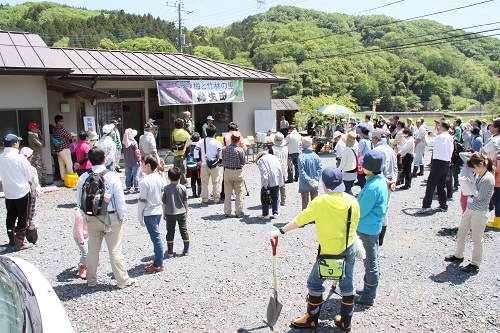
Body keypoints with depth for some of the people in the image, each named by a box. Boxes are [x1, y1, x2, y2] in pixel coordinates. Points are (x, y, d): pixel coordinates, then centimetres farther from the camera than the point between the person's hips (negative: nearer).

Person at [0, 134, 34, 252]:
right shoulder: (20, 158, -20)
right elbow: (30, 176, -10)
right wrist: (28, 184, 10)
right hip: (22, 192, -5)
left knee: (10, 216, 19)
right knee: (22, 218, 6)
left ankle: (12, 239, 33)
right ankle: (19, 243, 11)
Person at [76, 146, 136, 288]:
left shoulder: (83, 178, -3)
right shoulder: (112, 177, -13)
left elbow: (79, 199, 3)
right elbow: (120, 198, -11)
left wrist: (86, 216, 14)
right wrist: (121, 216, 2)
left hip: (91, 218, 4)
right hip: (110, 218, -3)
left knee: (93, 250, 16)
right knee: (115, 250, 4)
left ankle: (91, 280, 28)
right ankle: (122, 280, 12)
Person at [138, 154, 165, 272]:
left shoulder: (144, 182, -20)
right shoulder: (159, 178, 2)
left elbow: (142, 202, -16)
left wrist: (140, 218, -7)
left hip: (149, 214, -7)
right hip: (159, 211, 7)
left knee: (156, 238, -1)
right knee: (156, 237, 18)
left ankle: (158, 264, 8)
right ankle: (158, 259, 27)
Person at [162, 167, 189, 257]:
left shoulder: (165, 189, -10)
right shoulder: (183, 188, -7)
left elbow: (164, 203, -5)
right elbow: (185, 202, -1)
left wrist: (164, 213, 8)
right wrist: (186, 212, 11)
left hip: (170, 214, -1)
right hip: (182, 213, 1)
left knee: (170, 232, 9)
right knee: (184, 230, 11)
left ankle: (170, 252, 15)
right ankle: (186, 250, 16)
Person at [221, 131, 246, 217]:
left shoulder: (224, 149, -4)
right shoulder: (240, 150, -12)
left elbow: (223, 162, 2)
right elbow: (243, 162, -3)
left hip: (227, 172, 3)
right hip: (238, 172, -3)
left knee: (227, 193, 11)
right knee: (238, 193, 8)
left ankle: (227, 212, 16)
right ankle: (238, 212, 12)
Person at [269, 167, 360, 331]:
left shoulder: (320, 202, -17)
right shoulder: (353, 201, -6)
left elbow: (299, 220, -13)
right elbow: (354, 224, 7)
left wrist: (280, 231, -4)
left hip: (329, 250, -4)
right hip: (350, 249, 5)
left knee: (315, 283, 12)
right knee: (347, 284, 17)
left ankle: (311, 319, 24)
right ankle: (346, 321, 29)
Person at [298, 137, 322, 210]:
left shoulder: (301, 156, -16)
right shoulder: (316, 156, -3)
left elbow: (301, 171, -20)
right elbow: (320, 168, -7)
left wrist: (309, 180, -16)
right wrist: (316, 179, -10)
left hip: (304, 185, -4)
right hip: (314, 185, 4)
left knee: (305, 204, 7)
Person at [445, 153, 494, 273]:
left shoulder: (488, 179, -19)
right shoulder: (478, 175, 7)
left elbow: (480, 196, -18)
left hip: (479, 213, -9)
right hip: (470, 209, 9)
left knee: (477, 239, 3)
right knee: (461, 233, 18)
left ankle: (475, 264, 16)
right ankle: (458, 255, 35)